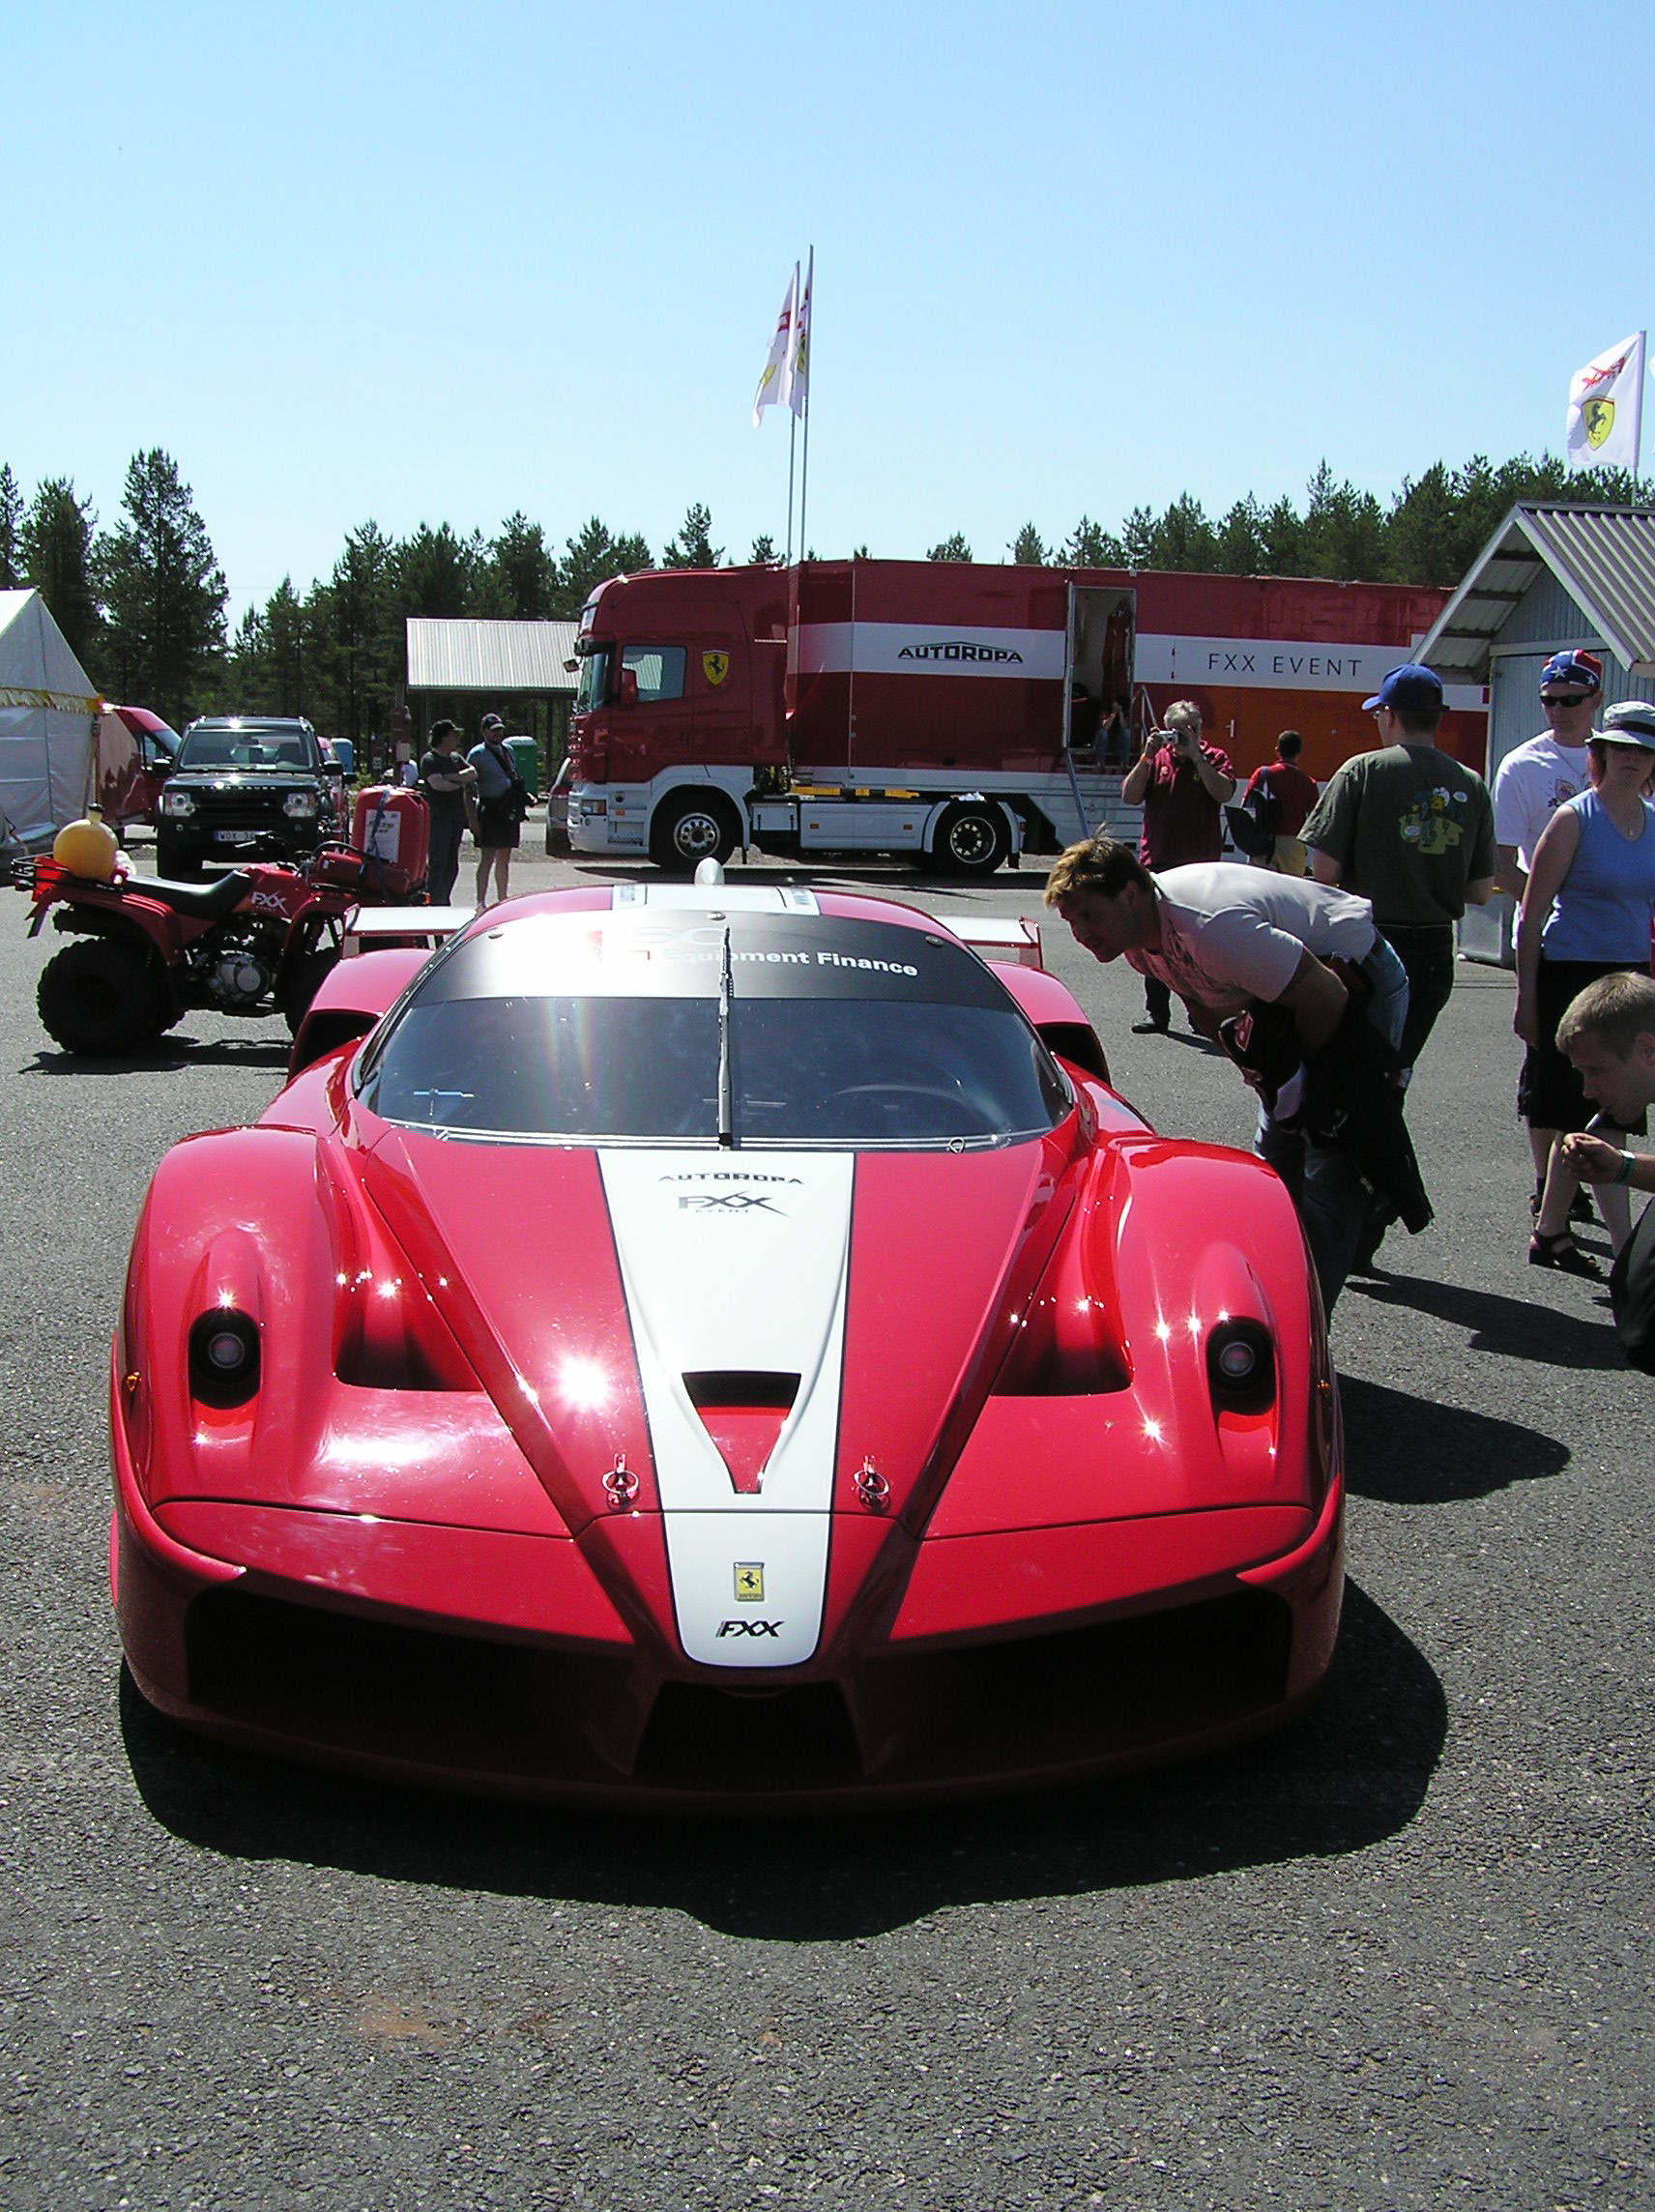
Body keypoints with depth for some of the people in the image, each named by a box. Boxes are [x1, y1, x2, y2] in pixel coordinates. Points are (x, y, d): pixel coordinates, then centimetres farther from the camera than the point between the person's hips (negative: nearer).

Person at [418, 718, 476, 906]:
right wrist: (461, 784, -5)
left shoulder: (455, 758, 18)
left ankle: (444, 901, 14)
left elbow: (473, 773, 4)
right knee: (438, 863, -11)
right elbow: (437, 783, -19)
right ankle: (433, 902, -10)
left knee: (452, 864, 8)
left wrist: (450, 777, -10)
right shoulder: (429, 760, -6)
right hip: (438, 816, -8)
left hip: (456, 816, 8)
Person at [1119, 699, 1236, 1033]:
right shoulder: (1156, 759, 9)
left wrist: (1196, 756, -15)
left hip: (1200, 864, -2)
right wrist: (1148, 756, -9)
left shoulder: (1215, 758, 4)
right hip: (1158, 861, 2)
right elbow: (1130, 796, -1)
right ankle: (1157, 1014, 10)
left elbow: (1224, 793, -13)